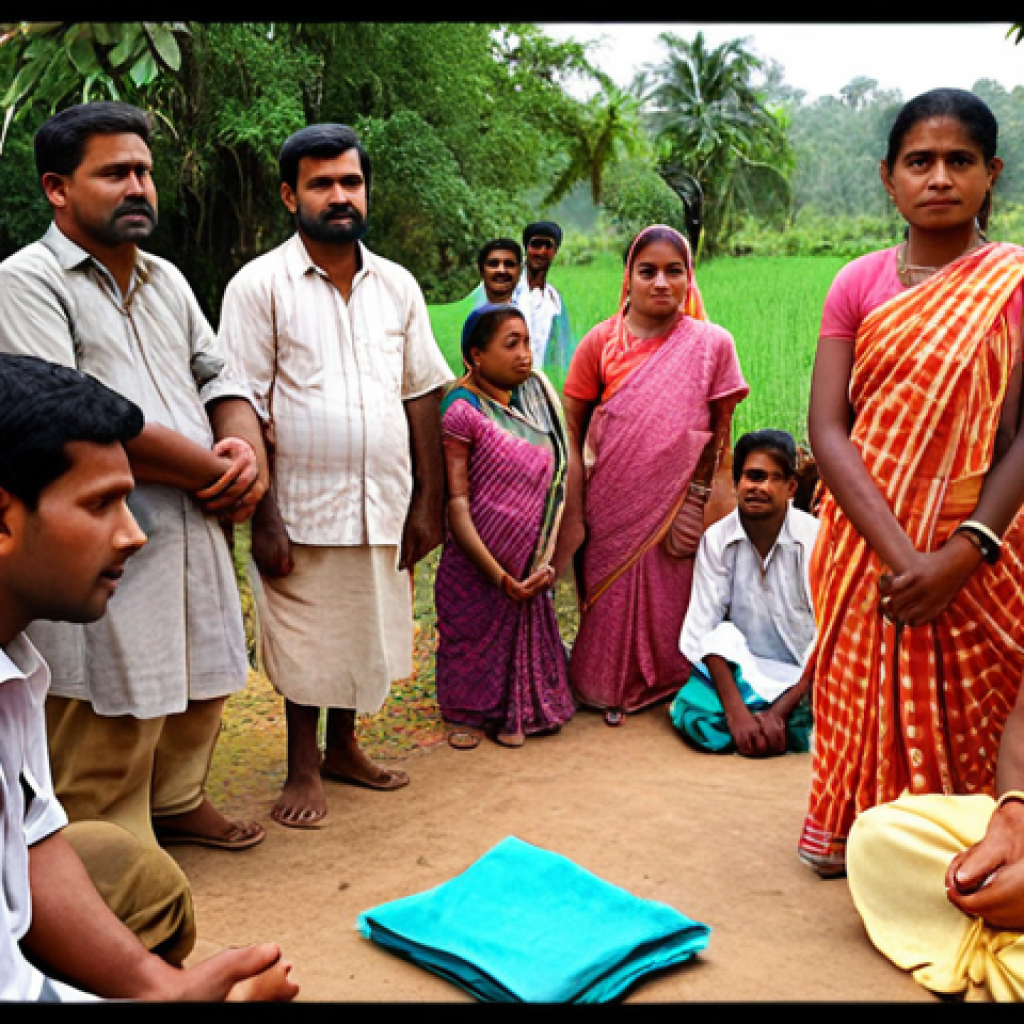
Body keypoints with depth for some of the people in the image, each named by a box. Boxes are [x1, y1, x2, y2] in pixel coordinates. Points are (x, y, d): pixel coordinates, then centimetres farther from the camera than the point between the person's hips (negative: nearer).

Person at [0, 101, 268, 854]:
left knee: (199, 684, 20)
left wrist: (245, 448, -6)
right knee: (111, 728, 2)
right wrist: (212, 471, -13)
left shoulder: (166, 279, 15)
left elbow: (220, 375, 18)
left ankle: (178, 804, 42)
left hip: (196, 531, 8)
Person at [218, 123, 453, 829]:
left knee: (364, 633, 14)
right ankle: (304, 766, 26)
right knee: (304, 642, 7)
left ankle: (345, 749, 35)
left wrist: (428, 501, 5)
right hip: (302, 507, -4)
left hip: (382, 505, 4)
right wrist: (261, 519, -13)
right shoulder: (260, 286, -5)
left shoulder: (397, 285, 8)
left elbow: (422, 395, 9)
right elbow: (244, 412, -9)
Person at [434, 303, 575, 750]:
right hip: (477, 567, -4)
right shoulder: (462, 410, -14)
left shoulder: (537, 397, 4)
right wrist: (499, 576, -20)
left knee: (523, 632, 13)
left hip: (529, 567, 5)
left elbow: (554, 479, 6)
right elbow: (456, 502, -16)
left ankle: (515, 712, 33)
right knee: (475, 636, 10)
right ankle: (468, 714, 32)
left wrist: (548, 560, -3)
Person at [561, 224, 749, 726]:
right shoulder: (601, 341, -3)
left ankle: (667, 687, 31)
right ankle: (607, 690, 32)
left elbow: (721, 429, 2)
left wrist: (698, 496, -3)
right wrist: (572, 510, -3)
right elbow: (570, 427, 0)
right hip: (612, 508, 0)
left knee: (671, 602, 8)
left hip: (677, 505, 0)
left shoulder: (712, 344, -3)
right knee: (610, 598, 11)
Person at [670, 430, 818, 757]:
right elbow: (705, 631, -14)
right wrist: (736, 711, -27)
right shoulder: (716, 539, -9)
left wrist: (778, 713, -26)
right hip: (739, 667, 1)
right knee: (693, 712, -30)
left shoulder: (815, 539, -14)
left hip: (804, 676, 0)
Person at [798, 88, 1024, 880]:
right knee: (868, 709, 9)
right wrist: (900, 553, -18)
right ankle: (852, 847, 29)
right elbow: (826, 428, -7)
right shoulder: (859, 285, 3)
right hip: (868, 546, 1)